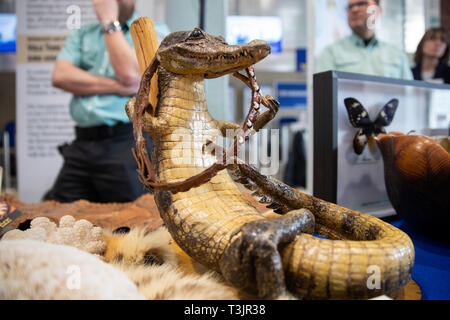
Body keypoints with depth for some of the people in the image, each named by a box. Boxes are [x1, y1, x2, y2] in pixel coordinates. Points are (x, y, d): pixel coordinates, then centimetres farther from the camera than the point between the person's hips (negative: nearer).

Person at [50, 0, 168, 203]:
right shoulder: (82, 35, 18)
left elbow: (130, 75, -11)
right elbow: (60, 76, 2)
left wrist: (109, 21, -2)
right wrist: (116, 86, -10)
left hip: (127, 145, -4)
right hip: (81, 146, 4)